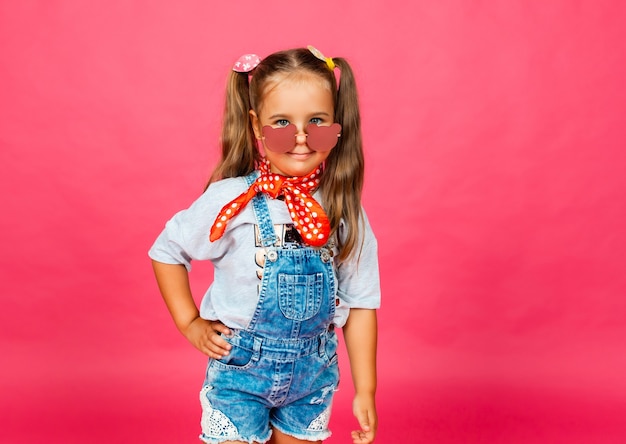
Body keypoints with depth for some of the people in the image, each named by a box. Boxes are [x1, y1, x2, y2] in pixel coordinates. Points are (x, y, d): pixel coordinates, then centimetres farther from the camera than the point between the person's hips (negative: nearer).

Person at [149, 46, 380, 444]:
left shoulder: (344, 212, -9)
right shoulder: (230, 201, -16)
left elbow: (360, 304, -2)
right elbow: (167, 252, 0)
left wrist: (365, 390, 0)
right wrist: (190, 323, -4)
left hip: (313, 371, 2)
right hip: (239, 366, -2)